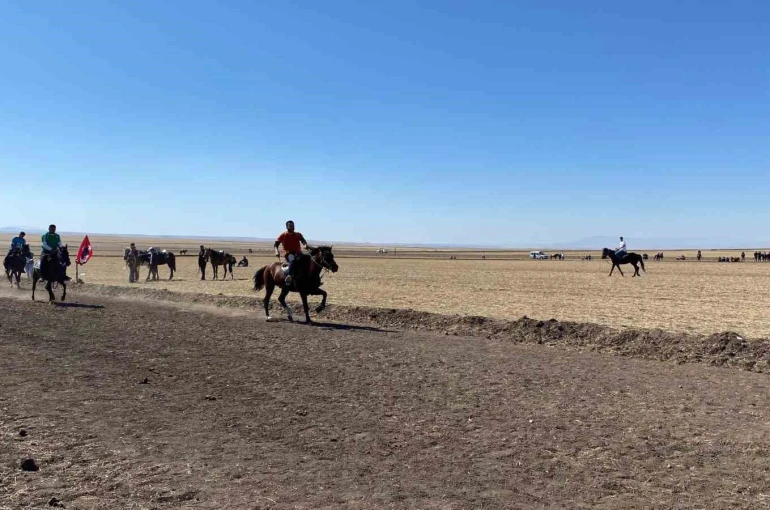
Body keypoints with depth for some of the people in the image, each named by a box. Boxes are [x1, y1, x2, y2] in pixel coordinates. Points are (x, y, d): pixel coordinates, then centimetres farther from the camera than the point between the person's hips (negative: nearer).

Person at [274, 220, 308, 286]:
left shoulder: (298, 235, 16)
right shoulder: (283, 235, 9)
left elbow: (303, 240, -1)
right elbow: (276, 244, 3)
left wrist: (305, 245, -26)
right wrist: (277, 251, -18)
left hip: (298, 253, 3)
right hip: (288, 253, -3)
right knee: (292, 260, -38)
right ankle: (288, 275, -49)